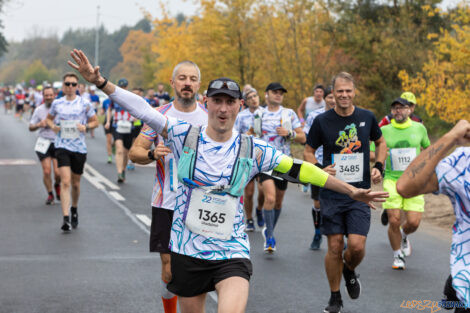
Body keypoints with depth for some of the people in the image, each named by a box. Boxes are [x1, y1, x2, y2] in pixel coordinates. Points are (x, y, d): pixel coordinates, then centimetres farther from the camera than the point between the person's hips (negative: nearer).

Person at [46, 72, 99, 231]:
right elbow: (49, 118, 20)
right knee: (65, 181, -15)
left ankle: (74, 209, 39)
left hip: (79, 147, 1)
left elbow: (95, 121, 7)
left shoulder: (84, 104, 0)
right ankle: (66, 219, -18)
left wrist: (86, 126, -13)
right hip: (62, 146, 0)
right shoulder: (57, 103, 4)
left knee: (75, 183, 13)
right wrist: (52, 126, -2)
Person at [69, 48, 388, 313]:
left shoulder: (253, 149, -1)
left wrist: (352, 191, 2)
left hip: (232, 251, -1)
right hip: (187, 250, 1)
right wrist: (100, 81, -13)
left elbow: (298, 170, 2)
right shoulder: (185, 135, -2)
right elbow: (143, 109, -5)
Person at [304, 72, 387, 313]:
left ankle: (349, 270, 25)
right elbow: (309, 151, 8)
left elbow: (380, 143, 19)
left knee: (357, 246, -12)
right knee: (335, 246, 0)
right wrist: (320, 170, -11)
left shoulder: (367, 118, 2)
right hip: (331, 193, -1)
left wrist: (378, 166, 3)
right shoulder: (322, 121, -3)